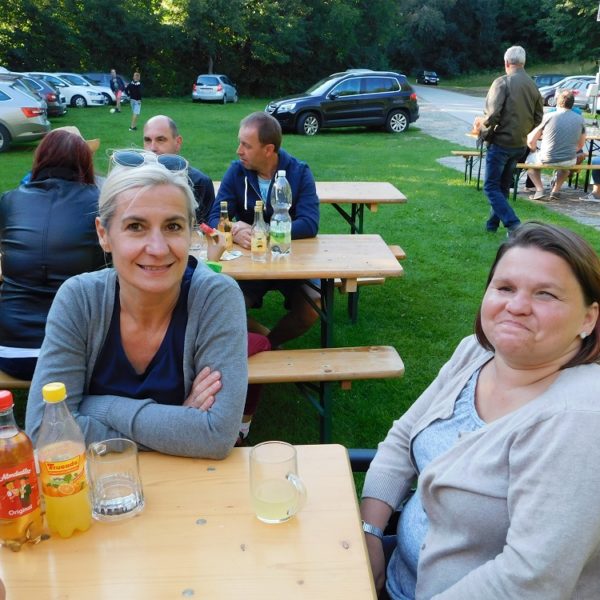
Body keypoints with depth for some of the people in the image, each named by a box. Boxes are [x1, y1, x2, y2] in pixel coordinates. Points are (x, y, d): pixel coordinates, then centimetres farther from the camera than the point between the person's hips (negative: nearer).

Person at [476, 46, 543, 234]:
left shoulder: (503, 82, -12)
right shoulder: (533, 86, 8)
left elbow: (492, 114, -20)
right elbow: (538, 118, 13)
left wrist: (482, 129, -2)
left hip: (501, 142, -7)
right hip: (520, 145, 7)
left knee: (491, 187, -2)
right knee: (503, 186, 18)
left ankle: (514, 225, -14)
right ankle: (492, 224, 26)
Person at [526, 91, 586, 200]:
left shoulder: (548, 116, -7)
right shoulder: (580, 119, 2)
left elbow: (531, 141, -5)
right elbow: (580, 145, 12)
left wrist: (535, 151, 16)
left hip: (547, 160, -3)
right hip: (569, 162, 3)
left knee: (529, 159, 28)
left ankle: (539, 190, 9)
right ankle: (555, 190, 27)